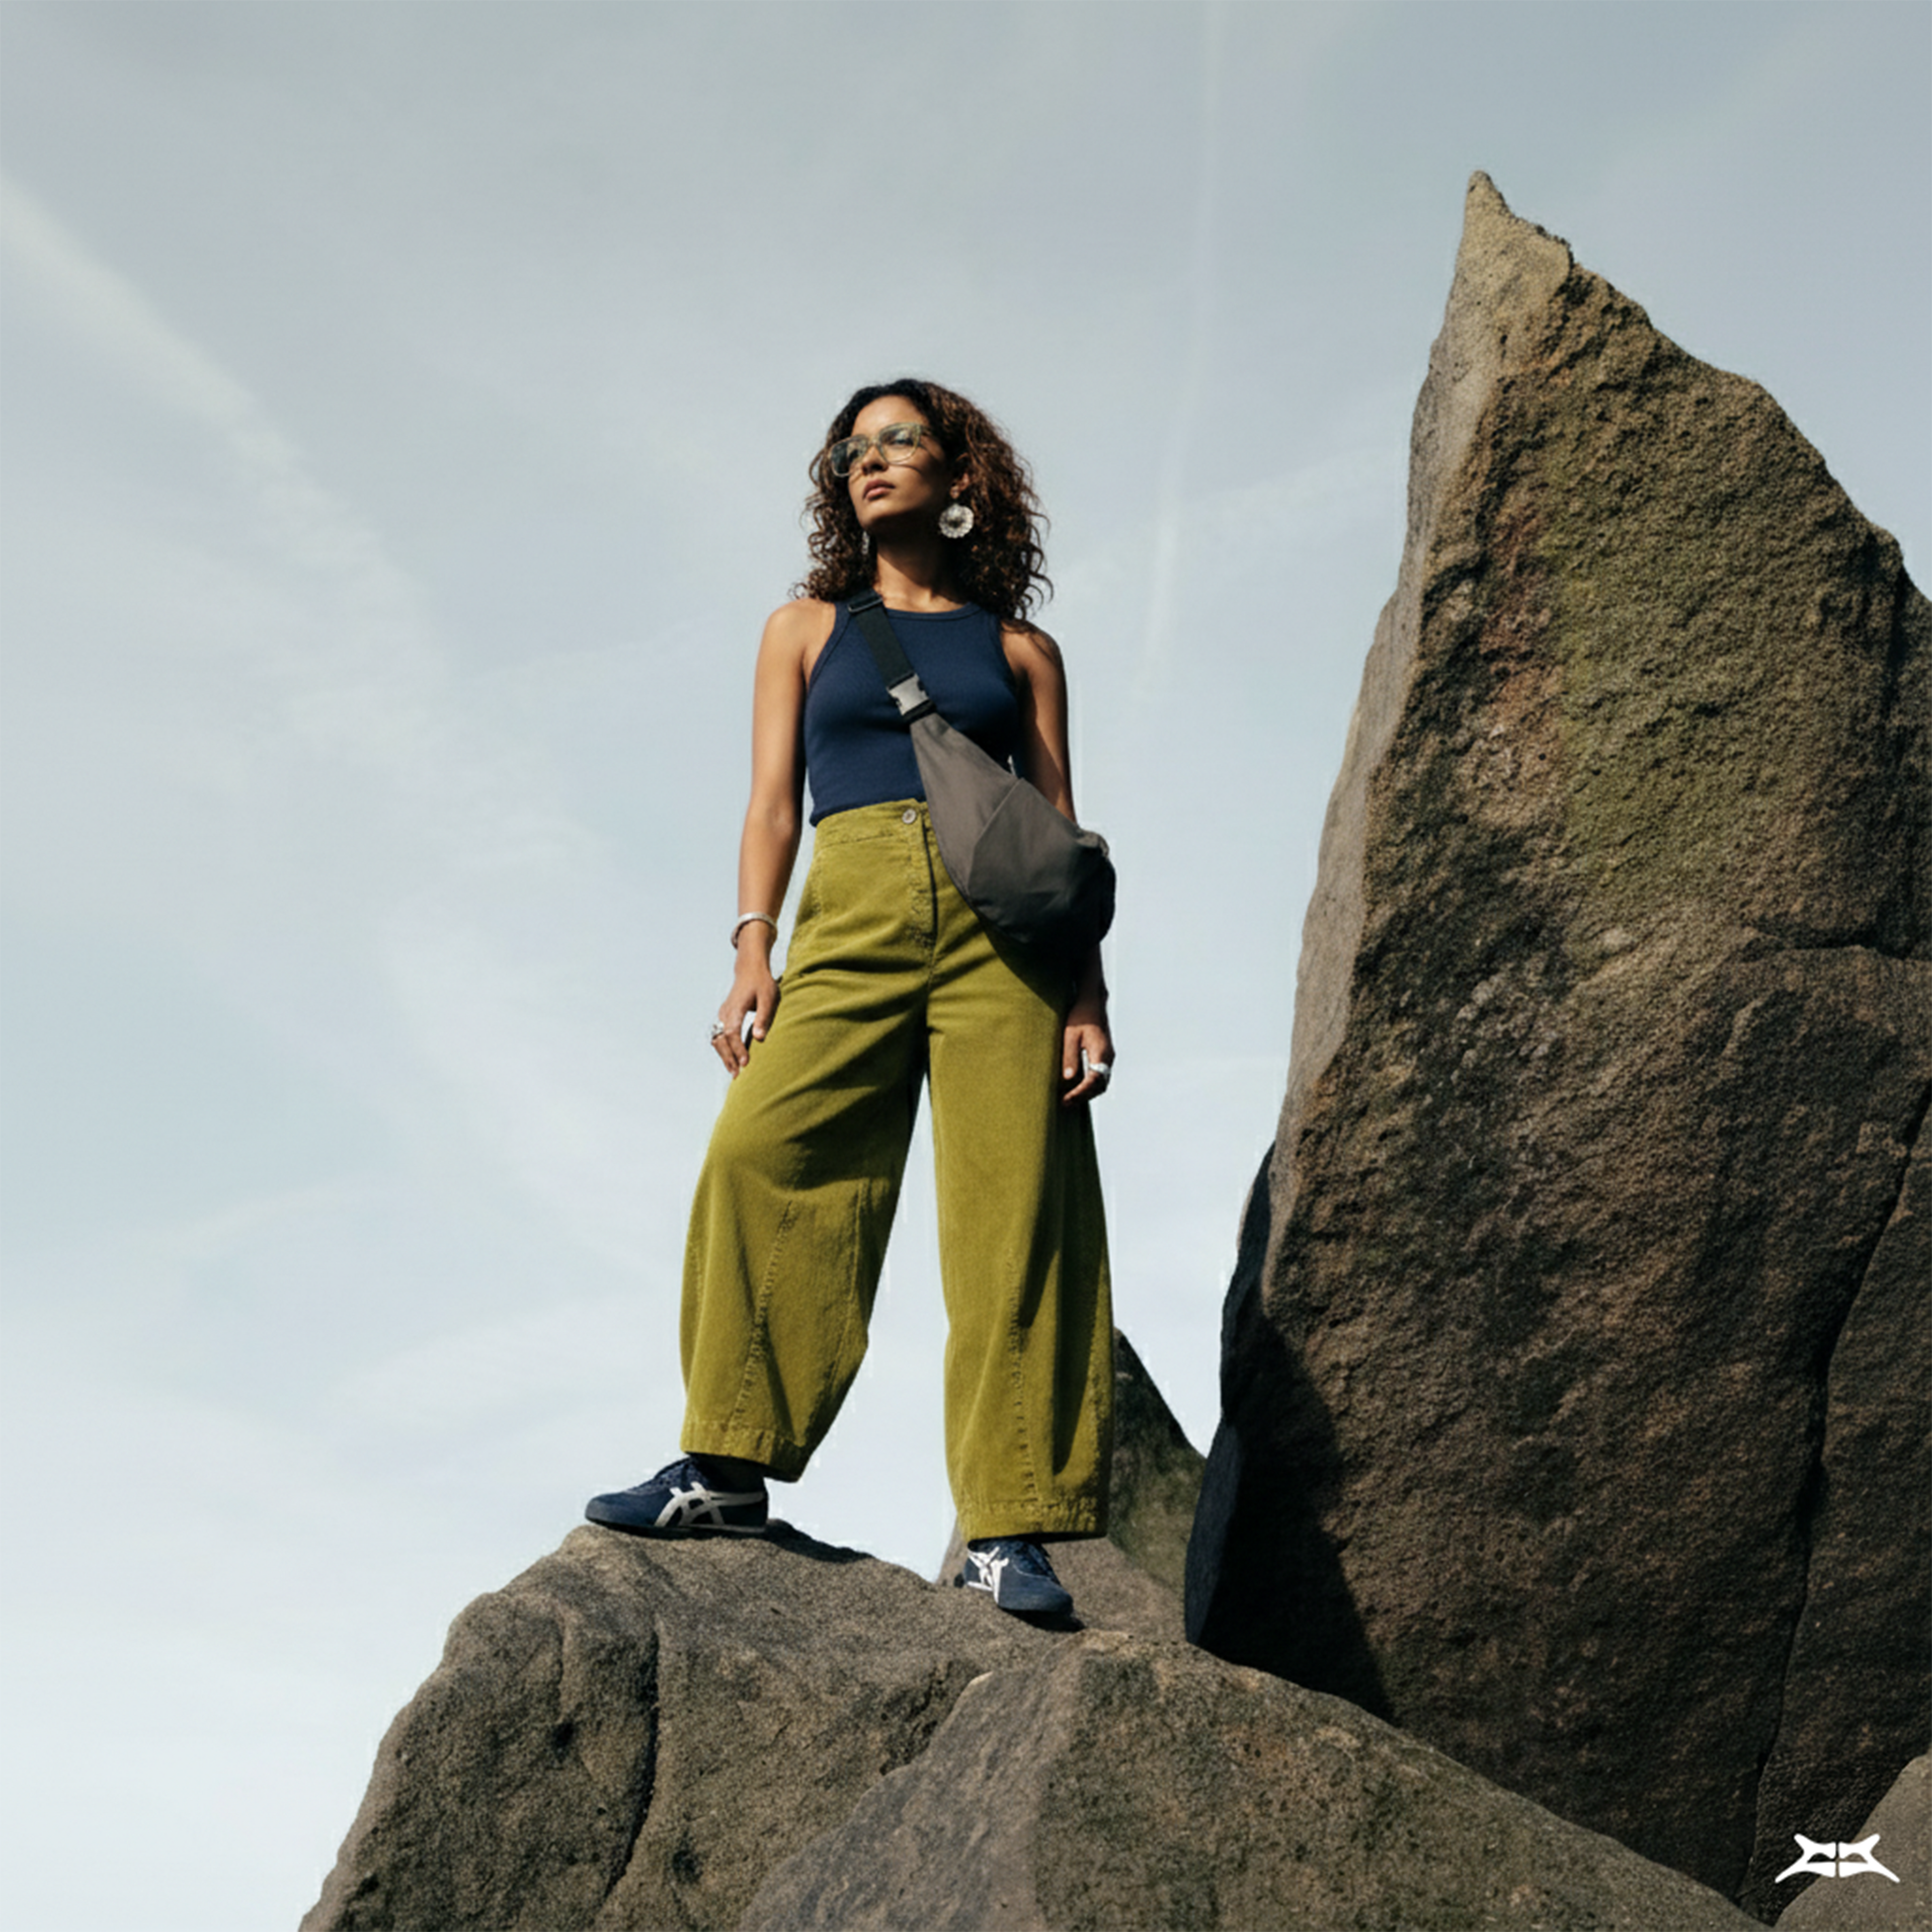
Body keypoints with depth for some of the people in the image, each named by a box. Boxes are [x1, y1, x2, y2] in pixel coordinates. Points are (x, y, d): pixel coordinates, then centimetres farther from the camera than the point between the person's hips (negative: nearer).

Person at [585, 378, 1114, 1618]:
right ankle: (727, 1469, -6)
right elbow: (773, 802, 12)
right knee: (760, 1156, -16)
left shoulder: (1019, 650, 17)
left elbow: (1061, 834, 12)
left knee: (1012, 1207, -9)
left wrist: (1088, 995, 1)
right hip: (854, 915, 1)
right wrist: (755, 953, -2)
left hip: (1000, 926, -1)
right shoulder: (808, 628, 21)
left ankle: (1006, 1531, -8)